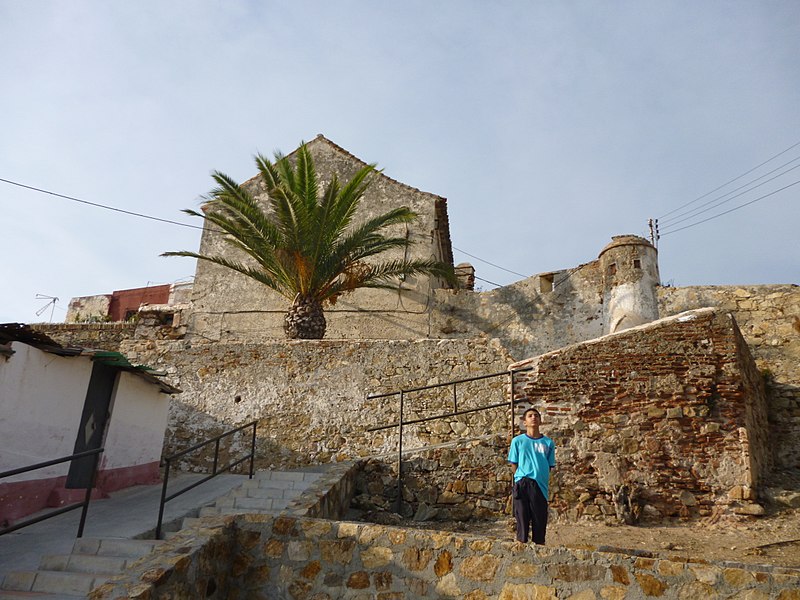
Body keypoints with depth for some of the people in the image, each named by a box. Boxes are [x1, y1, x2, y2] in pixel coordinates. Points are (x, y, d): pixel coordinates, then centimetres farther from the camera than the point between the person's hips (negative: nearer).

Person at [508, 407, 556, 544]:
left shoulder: (548, 443, 8)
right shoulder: (518, 441, 3)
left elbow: (549, 467, 11)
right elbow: (514, 465, 7)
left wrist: (540, 478, 3)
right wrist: (523, 478, 3)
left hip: (541, 486, 2)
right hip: (522, 485, -2)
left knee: (540, 521, 7)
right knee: (522, 521, 3)